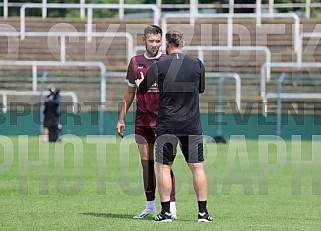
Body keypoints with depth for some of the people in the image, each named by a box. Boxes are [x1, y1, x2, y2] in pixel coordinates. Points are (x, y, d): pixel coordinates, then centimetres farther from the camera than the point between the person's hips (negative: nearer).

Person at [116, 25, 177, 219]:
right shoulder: (136, 62, 9)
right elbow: (130, 93, 17)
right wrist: (121, 118, 14)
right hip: (142, 121, 4)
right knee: (146, 162, 6)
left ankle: (171, 207, -7)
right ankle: (150, 206, 14)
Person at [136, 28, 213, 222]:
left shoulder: (158, 66, -5)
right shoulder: (197, 64, -1)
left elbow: (142, 88, 9)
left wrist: (138, 83, 33)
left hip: (166, 124, -1)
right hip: (192, 124, 1)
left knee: (164, 166, 4)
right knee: (197, 167, 6)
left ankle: (166, 211, 0)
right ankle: (203, 212, 5)